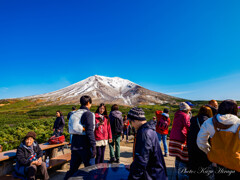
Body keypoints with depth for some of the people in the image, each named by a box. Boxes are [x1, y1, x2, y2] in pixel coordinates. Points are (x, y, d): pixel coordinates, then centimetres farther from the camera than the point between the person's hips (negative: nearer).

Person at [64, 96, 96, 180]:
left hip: (74, 145, 7)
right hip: (85, 147, -7)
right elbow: (90, 131, -19)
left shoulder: (74, 114, 9)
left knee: (72, 169, 18)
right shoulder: (88, 114, -13)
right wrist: (93, 146, -17)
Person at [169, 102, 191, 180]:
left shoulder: (177, 115, 15)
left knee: (178, 157, 19)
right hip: (181, 138, -9)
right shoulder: (185, 115, -9)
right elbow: (188, 125, -20)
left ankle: (177, 173, 30)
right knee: (184, 158, 2)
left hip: (173, 138, 9)